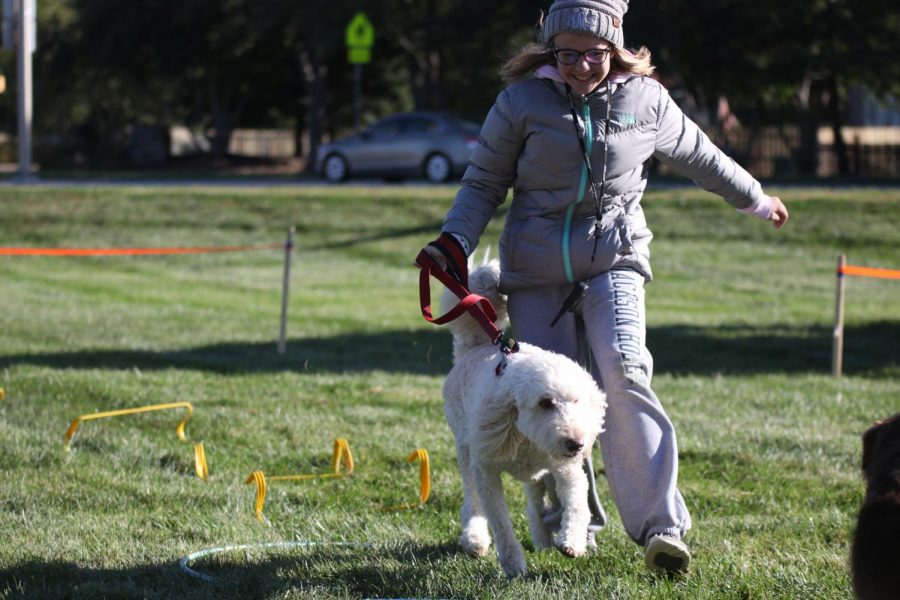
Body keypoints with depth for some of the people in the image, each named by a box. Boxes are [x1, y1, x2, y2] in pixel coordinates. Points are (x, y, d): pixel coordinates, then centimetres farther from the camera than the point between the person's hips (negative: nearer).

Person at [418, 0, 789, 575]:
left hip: (613, 259, -1)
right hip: (537, 268, 1)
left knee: (623, 371, -22)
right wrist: (455, 240, -10)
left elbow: (698, 155, 19)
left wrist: (754, 199, 31)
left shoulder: (644, 98, 2)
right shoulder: (521, 101, -3)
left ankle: (662, 525, -23)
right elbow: (485, 182, 5)